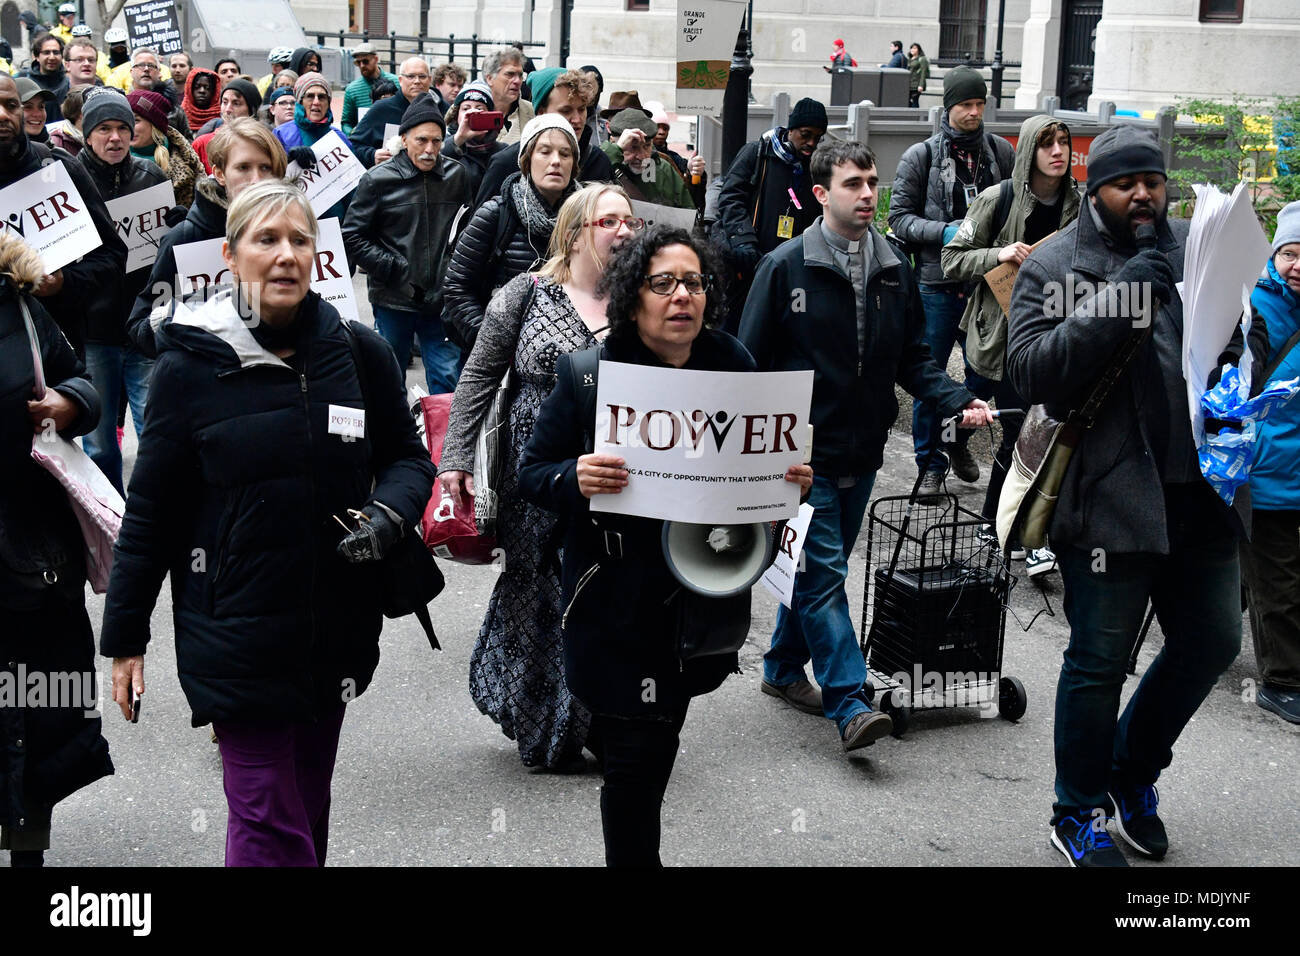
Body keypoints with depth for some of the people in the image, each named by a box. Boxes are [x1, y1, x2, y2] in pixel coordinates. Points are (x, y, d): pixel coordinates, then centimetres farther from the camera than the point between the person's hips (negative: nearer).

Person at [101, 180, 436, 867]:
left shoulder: (360, 354, -1)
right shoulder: (190, 366, -6)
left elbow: (408, 457, 12)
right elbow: (150, 512, -1)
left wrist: (390, 515, -11)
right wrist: (124, 637, 2)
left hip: (338, 626, 3)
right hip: (237, 629, -3)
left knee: (308, 808, 17)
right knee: (270, 823, -4)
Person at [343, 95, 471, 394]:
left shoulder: (457, 175, 3)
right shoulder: (378, 180, -5)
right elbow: (353, 237, -5)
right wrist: (395, 271, -11)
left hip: (441, 299, 2)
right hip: (394, 300, -2)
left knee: (448, 379, 3)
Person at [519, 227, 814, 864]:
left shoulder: (733, 367, 2)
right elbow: (531, 472, -6)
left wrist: (791, 481, -9)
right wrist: (575, 478, -27)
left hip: (704, 595, 4)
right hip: (619, 603, -3)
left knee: (658, 747, 17)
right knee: (634, 759, -3)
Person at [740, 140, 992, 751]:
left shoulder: (893, 271, 8)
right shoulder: (786, 267, -8)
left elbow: (913, 358, 12)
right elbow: (752, 363, -5)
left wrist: (959, 401, -5)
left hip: (861, 453, 6)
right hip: (803, 453, -6)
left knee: (820, 569, 15)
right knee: (823, 573, -9)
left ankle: (784, 669, 32)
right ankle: (850, 704, -10)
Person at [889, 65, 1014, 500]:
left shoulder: (1001, 152, 6)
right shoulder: (921, 156, -1)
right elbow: (899, 216, -1)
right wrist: (944, 231, -16)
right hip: (936, 283, -2)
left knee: (986, 373, 9)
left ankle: (959, 438, 36)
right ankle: (931, 464, 15)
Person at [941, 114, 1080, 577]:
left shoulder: (1076, 203, 5)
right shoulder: (999, 199, -7)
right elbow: (953, 260, -4)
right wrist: (998, 254, -20)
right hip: (1002, 330, -4)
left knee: (1019, 433, 10)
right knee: (1022, 429, -8)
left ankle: (996, 521, 27)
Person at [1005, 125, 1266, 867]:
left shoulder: (1203, 248, 10)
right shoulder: (1055, 266, -2)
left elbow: (1257, 329, 19)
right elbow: (1030, 368, -15)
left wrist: (1241, 356, -5)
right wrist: (1117, 302, -21)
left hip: (1203, 491, 5)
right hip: (1110, 494, -5)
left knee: (1212, 642, 15)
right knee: (1100, 660, 2)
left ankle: (1133, 774, 37)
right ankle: (1080, 816, 21)